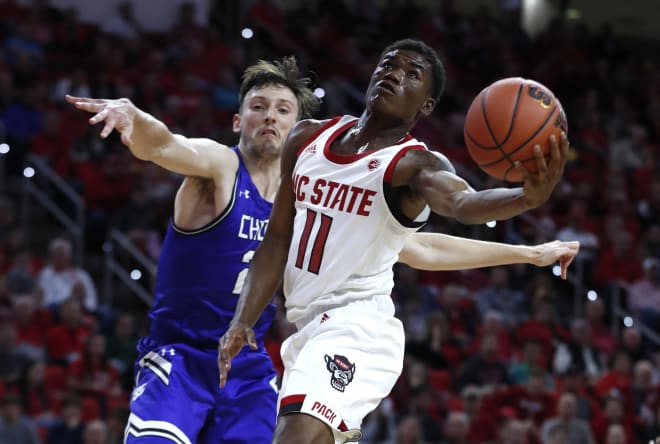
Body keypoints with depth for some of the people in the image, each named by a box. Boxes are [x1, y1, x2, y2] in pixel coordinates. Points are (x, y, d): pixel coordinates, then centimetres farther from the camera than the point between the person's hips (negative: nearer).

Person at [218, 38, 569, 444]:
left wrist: (527, 197, -56)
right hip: (308, 330, 8)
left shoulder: (414, 164, -12)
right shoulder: (308, 139, 9)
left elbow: (464, 203, -35)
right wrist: (242, 323, 4)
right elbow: (278, 242, 14)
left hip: (357, 331, -8)